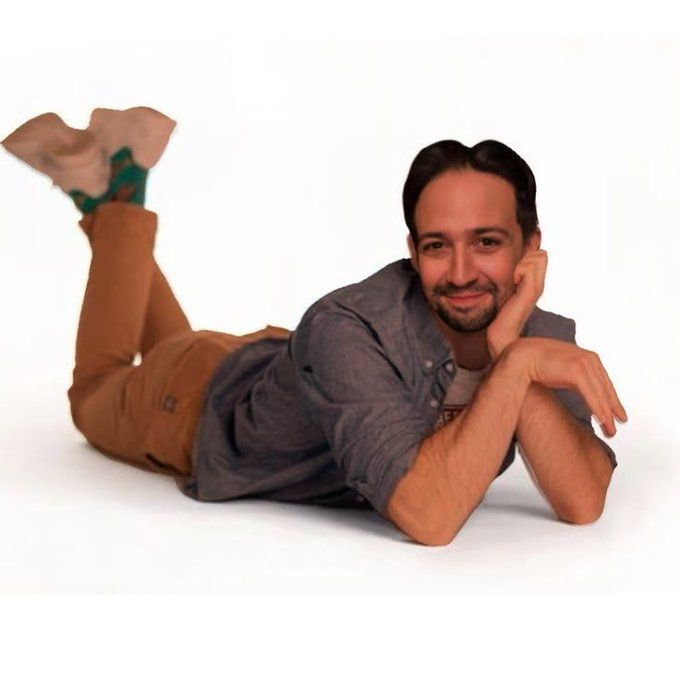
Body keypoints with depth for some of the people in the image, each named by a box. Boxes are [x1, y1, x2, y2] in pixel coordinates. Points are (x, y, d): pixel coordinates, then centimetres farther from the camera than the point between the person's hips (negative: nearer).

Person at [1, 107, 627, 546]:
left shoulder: (542, 334, -28)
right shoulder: (344, 329, -45)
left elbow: (584, 506, -38)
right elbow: (428, 518, -55)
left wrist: (508, 346, -47)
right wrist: (516, 366, -56)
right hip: (198, 402, -5)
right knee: (96, 394, 30)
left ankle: (113, 198, 39)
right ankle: (117, 201, 32)